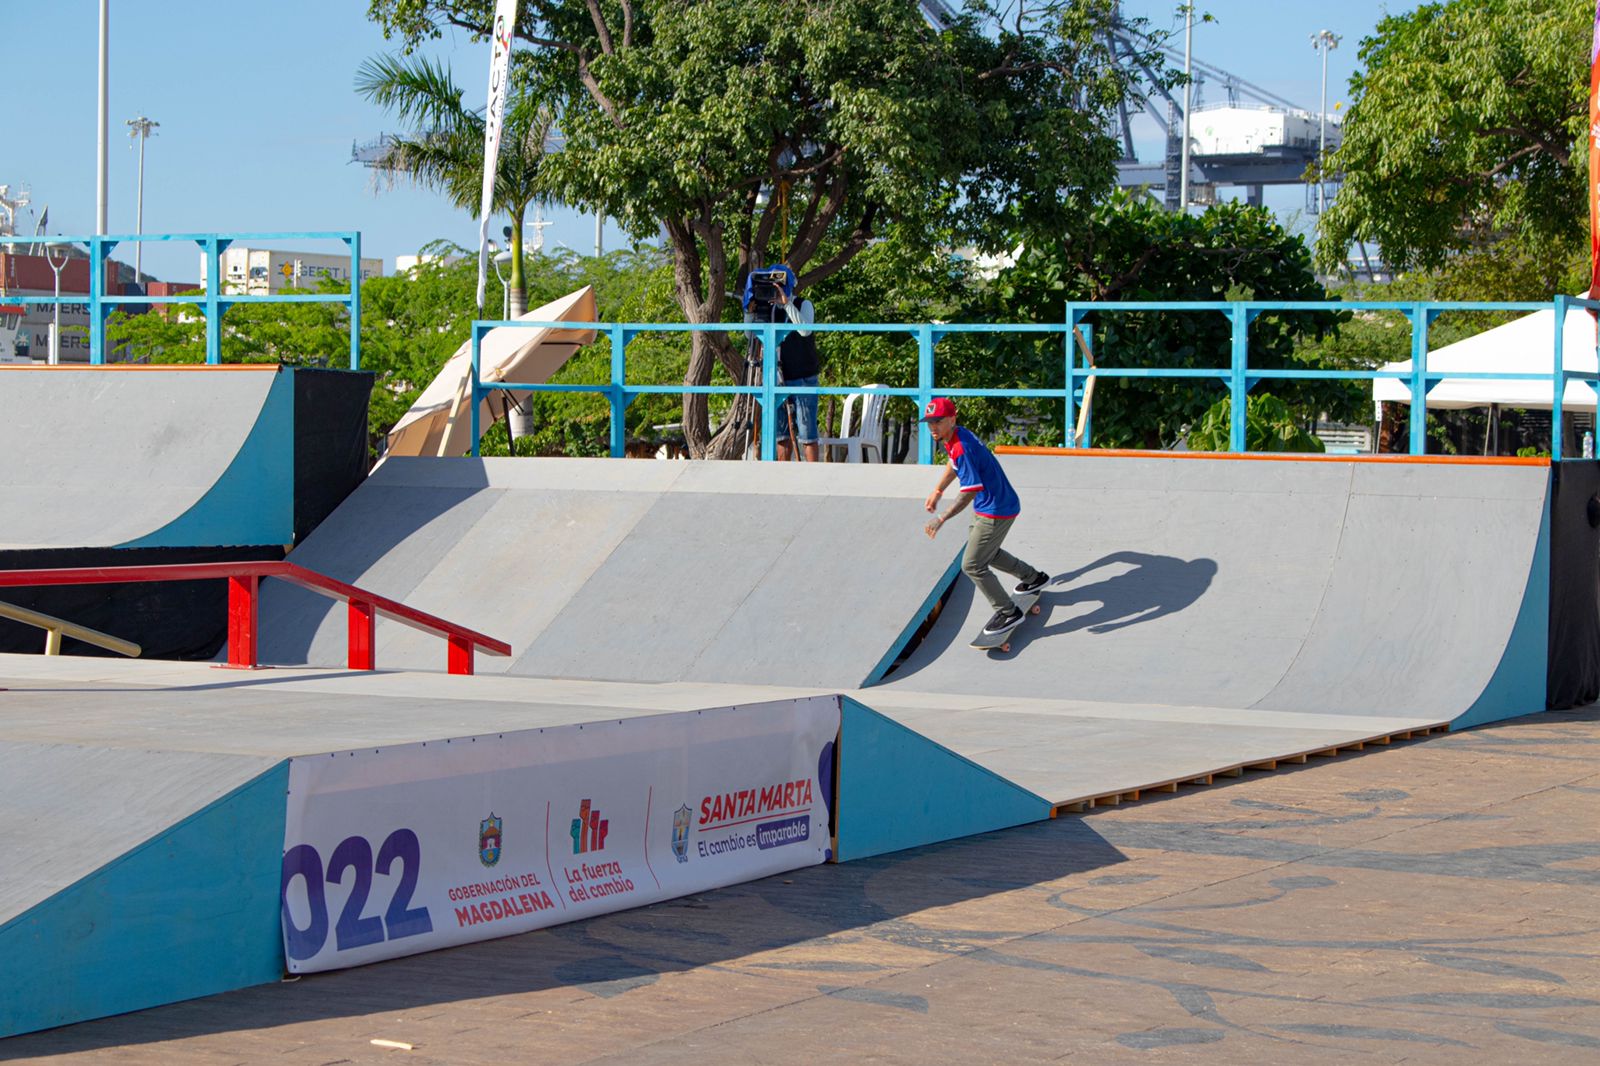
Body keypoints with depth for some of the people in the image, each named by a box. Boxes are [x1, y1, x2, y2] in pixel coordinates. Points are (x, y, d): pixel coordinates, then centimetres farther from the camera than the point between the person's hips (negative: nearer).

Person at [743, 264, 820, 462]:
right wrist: (750, 311, -11)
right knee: (781, 434, 7)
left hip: (803, 379, -5)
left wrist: (786, 304, -25)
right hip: (779, 379, 5)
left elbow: (805, 329, -22)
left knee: (806, 433, -7)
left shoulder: (803, 305, -4)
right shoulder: (769, 310, 9)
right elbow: (751, 335, 3)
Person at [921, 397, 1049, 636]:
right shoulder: (955, 436, 2)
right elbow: (954, 465, 25)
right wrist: (937, 492, 30)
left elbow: (970, 492, -33)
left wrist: (941, 519, -35)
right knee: (985, 552, 30)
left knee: (972, 566, -6)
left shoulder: (962, 448, -30)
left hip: (996, 512, -10)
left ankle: (1008, 612, 7)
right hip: (985, 507, 10)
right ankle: (1033, 577, 48)